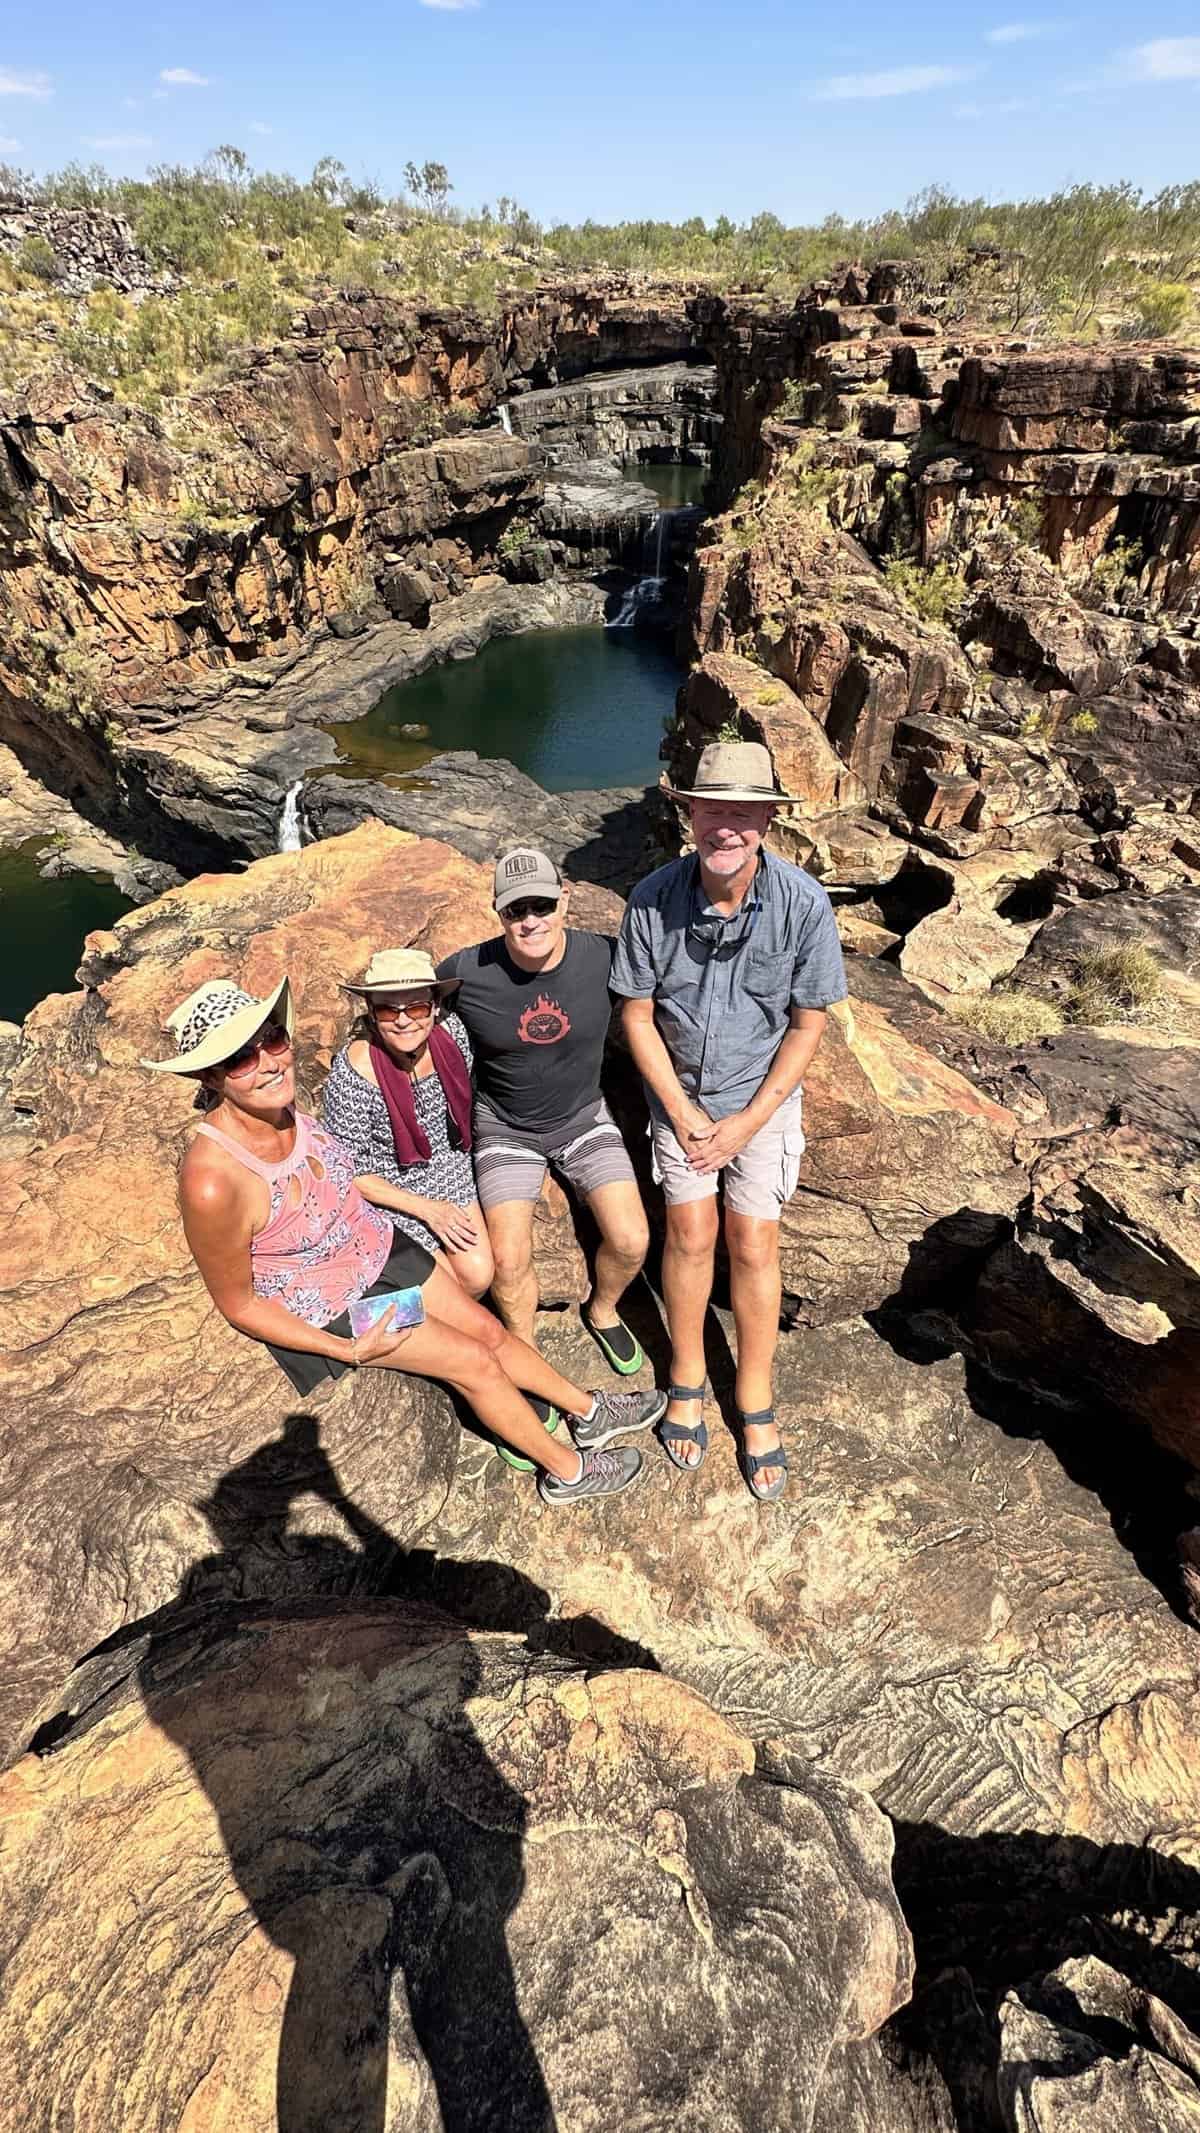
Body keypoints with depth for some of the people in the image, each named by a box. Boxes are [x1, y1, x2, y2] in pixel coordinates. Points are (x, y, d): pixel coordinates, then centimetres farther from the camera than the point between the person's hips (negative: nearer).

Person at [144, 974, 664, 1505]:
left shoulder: (282, 1104, -16)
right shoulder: (212, 1181, -36)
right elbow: (238, 1303, -21)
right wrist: (348, 1351, -19)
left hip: (376, 1248, 6)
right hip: (327, 1311, -6)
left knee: (487, 1328, 12)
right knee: (475, 1361, -2)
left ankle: (588, 1411, 35)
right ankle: (568, 1472, 22)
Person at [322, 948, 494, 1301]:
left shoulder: (450, 1031, -16)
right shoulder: (352, 1074, -30)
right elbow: (347, 1172, -19)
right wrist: (426, 1209, -17)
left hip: (448, 1168, 5)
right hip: (387, 1190, -4)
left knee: (479, 1277, -3)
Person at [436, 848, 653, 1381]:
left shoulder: (605, 957, -17)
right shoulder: (465, 972, -19)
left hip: (583, 1116, 1)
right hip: (504, 1126, -1)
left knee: (631, 1242, -11)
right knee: (510, 1262, -16)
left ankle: (602, 1311, 26)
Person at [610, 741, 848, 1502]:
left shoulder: (803, 903, -22)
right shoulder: (654, 898, -20)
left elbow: (808, 1025, -11)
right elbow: (637, 1014, -8)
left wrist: (749, 1122, -13)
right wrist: (682, 1112, -11)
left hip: (764, 1095, 0)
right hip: (680, 1090, 1)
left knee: (753, 1244, 2)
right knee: (691, 1233, 4)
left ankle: (756, 1401, 21)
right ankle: (688, 1378, 26)